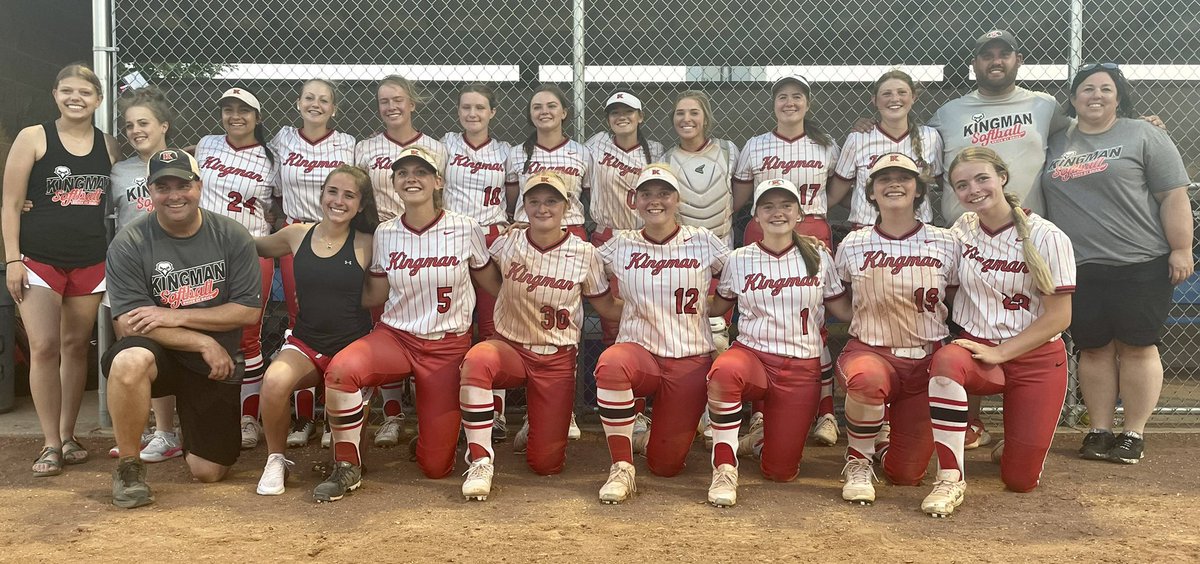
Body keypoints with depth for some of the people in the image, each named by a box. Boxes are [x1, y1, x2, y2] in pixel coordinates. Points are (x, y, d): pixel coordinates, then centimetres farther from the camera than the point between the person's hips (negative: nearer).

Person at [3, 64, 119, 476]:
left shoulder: (108, 146, 7)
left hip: (90, 262, 3)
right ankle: (50, 445, 0)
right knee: (44, 347, -9)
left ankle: (68, 436, 19)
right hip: (40, 260, -3)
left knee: (77, 347, 8)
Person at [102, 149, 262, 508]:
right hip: (161, 357, -2)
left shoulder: (232, 236, -4)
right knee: (130, 359, -40)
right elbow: (127, 325, -14)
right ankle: (129, 465, -15)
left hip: (217, 366, 2)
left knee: (209, 473, 4)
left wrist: (177, 317, -17)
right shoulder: (128, 246, -9)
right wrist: (204, 343, -20)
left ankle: (190, 421, 41)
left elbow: (250, 311, -8)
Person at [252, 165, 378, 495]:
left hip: (353, 346, -1)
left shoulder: (366, 245, -2)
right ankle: (276, 460, -3)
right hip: (304, 344, 2)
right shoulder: (297, 236, 5)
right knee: (275, 380, -31)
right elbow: (254, 247, 22)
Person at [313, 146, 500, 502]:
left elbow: (494, 286, 6)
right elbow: (374, 296, 8)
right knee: (341, 368, -34)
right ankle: (347, 469, -12)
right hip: (395, 336, 2)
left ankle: (435, 423, 35)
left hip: (448, 347, -1)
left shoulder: (465, 229, -6)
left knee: (436, 467, -3)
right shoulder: (385, 233, 1)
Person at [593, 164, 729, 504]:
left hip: (690, 360, 1)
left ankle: (649, 439, 38)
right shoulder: (621, 246, 5)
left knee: (666, 465, -1)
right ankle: (621, 468, -23)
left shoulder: (703, 242, 2)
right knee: (611, 364, -39)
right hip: (639, 351, 0)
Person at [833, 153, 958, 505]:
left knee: (907, 474, -2)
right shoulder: (853, 245, 2)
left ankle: (887, 451, 36)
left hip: (927, 360, 1)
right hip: (870, 352, -1)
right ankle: (858, 462, -12)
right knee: (867, 378, -40)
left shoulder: (946, 243, 2)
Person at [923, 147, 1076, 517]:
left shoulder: (1047, 237, -12)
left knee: (1021, 480, -2)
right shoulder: (962, 229, 0)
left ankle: (1016, 444, 36)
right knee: (946, 361, -38)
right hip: (975, 349, 2)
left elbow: (1059, 316, -11)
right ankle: (950, 479, -28)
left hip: (1037, 358, -1)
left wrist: (1000, 352, -18)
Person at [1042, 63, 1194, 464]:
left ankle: (1134, 434, 8)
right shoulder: (1056, 144, 13)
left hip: (1139, 266, -3)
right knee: (1094, 349, 6)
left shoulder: (1143, 136, 2)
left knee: (1137, 347, 0)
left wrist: (1181, 250, -9)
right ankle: (1099, 431, 15)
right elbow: (1043, 200, 20)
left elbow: (1174, 197, -2)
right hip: (1079, 269, 3)